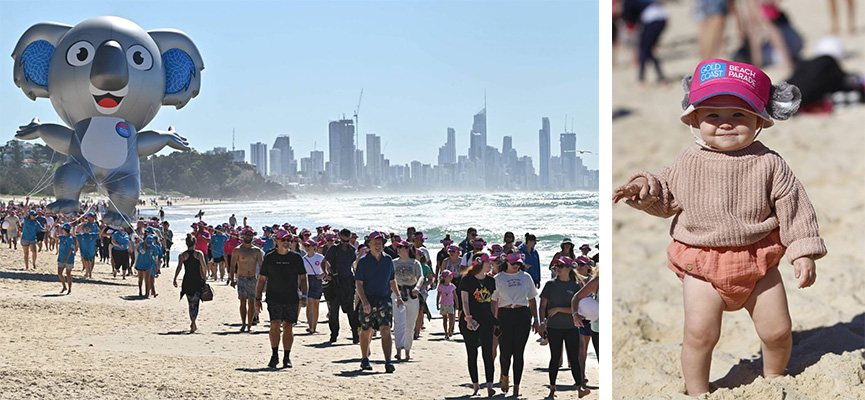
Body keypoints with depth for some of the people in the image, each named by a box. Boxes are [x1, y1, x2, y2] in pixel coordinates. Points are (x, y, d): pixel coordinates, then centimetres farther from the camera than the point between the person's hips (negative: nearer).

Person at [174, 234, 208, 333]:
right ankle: (193, 322, -23)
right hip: (197, 280, -1)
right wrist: (204, 277, 9)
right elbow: (204, 267, -4)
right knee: (195, 303, 0)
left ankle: (194, 325, 21)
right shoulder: (199, 254, -1)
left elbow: (179, 267, -11)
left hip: (187, 281, 1)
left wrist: (175, 279, -13)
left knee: (191, 303, 16)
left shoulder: (182, 255, 0)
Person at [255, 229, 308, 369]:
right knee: (275, 325, -15)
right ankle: (274, 355, -5)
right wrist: (257, 298, 4)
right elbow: (262, 279, 9)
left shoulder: (296, 258, 6)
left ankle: (287, 358, 12)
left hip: (292, 298, 1)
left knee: (288, 328, 4)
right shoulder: (269, 258, 5)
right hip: (274, 298, -1)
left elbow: (303, 278, 9)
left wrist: (304, 296, -3)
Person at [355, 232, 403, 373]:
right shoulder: (363, 261, -4)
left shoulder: (388, 260, 8)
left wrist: (398, 296, 21)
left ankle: (388, 362, -19)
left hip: (384, 299, 1)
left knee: (385, 330, -13)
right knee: (366, 331, 10)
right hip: (368, 300, -1)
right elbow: (359, 283, -8)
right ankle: (365, 359, 28)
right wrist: (364, 301, -19)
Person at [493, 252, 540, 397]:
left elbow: (532, 300, 15)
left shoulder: (526, 277, 10)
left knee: (518, 352, 0)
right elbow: (493, 301, 3)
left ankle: (516, 386, 8)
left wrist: (535, 320, 13)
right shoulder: (498, 278, 3)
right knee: (505, 350, -6)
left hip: (523, 316, 2)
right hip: (505, 315, -2)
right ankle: (504, 377, 24)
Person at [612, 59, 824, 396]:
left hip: (757, 262, 1)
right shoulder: (688, 163, -3)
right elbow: (668, 200, 10)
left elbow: (793, 207, -3)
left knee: (777, 330, 7)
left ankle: (773, 378, 37)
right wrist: (647, 191, -10)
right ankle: (697, 393, 13)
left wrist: (803, 253, -6)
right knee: (699, 332, -8)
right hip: (702, 264, 0)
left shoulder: (769, 164, -7)